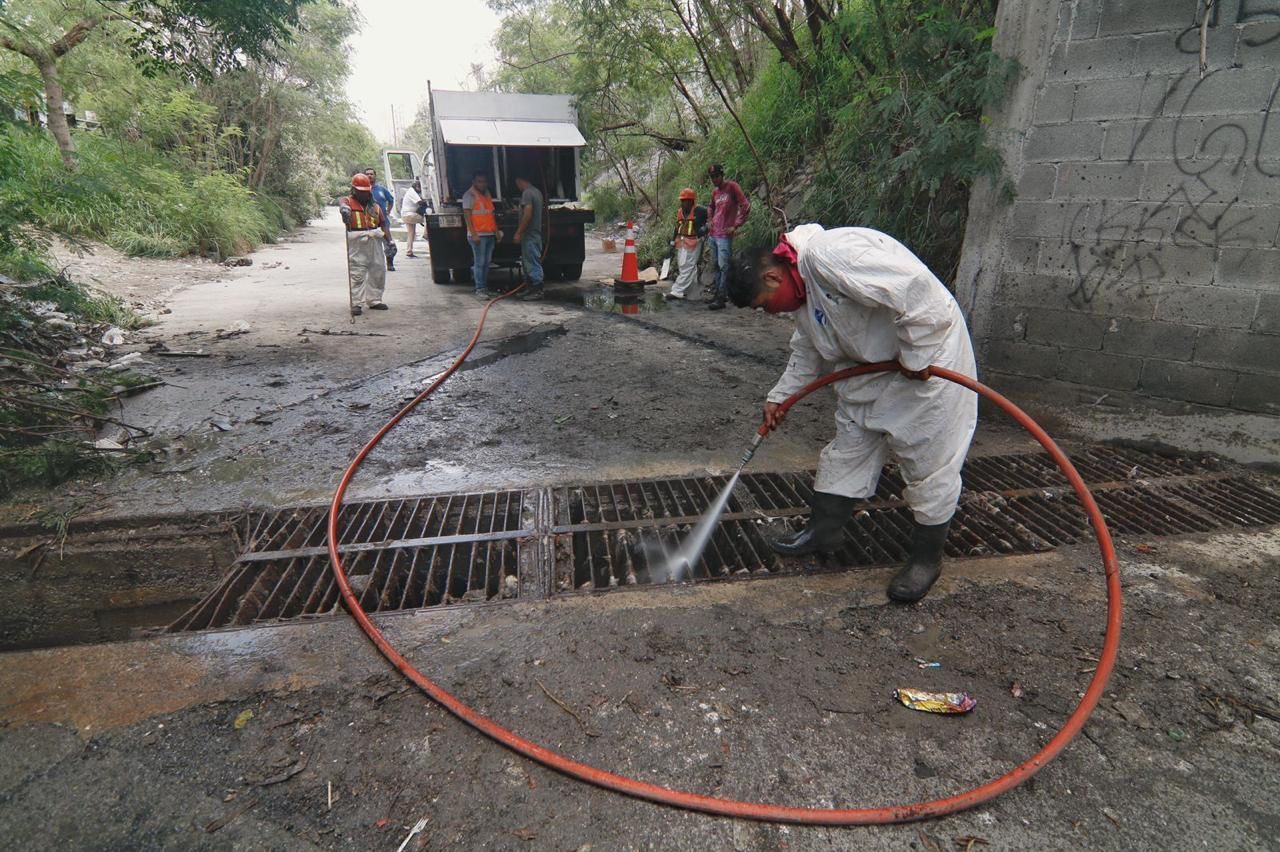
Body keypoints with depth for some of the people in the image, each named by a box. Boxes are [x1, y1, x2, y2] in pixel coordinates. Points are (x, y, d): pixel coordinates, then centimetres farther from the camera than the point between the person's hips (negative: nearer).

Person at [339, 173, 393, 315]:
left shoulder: (374, 205, 15)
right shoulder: (348, 201, 2)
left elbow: (384, 223, 14)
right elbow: (343, 205, -22)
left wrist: (389, 240, 3)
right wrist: (345, 210, -47)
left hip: (375, 241, 5)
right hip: (357, 243, -5)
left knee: (378, 272, 10)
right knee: (357, 274, -6)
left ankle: (374, 300, 23)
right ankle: (356, 303, -4)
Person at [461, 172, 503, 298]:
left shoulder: (487, 194, 19)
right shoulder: (469, 195, -4)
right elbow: (467, 215, -12)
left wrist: (497, 231, 18)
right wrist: (473, 234, -20)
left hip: (490, 234, 7)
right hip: (478, 235, -7)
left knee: (486, 263, 9)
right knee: (479, 263, -7)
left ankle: (485, 288, 15)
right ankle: (479, 289, -5)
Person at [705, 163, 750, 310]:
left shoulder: (732, 186, -5)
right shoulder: (714, 192, 15)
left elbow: (746, 206, -10)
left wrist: (736, 226, -13)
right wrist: (711, 220, 16)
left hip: (724, 235, -8)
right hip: (713, 234, 8)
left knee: (723, 266, -9)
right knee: (716, 265, 12)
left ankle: (721, 298, -10)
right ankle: (717, 293, 20)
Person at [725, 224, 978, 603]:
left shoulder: (830, 254, -28)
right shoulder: (803, 290, 5)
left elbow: (914, 287, -34)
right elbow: (807, 352, 18)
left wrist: (914, 357, -25)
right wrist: (780, 396, 15)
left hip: (925, 352, -10)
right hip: (870, 364, 10)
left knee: (928, 459, 1)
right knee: (848, 447, 14)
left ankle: (927, 558, 16)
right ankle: (824, 529, 29)